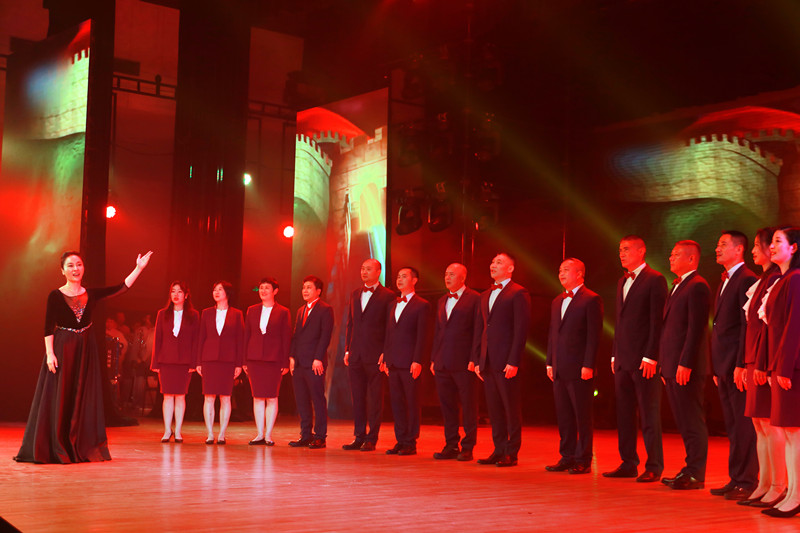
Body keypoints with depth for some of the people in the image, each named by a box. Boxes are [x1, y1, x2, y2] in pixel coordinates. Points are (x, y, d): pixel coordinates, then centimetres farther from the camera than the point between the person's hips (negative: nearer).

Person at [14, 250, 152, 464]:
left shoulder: (91, 294, 5)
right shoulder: (55, 296, -3)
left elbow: (122, 288, -1)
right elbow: (48, 328, -5)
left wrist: (139, 268, -8)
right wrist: (50, 353, -14)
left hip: (86, 350, 4)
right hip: (62, 349, -3)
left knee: (85, 399, 4)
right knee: (59, 399, -3)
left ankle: (82, 449, 11)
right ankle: (55, 449, 4)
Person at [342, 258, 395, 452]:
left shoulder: (387, 296, -4)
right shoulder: (355, 294, 15)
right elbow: (350, 324, 17)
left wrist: (386, 353, -12)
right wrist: (347, 350, 10)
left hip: (375, 356, -6)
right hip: (355, 356, 6)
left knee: (375, 399, 0)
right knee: (358, 398, 10)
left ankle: (371, 439, 6)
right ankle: (359, 437, 17)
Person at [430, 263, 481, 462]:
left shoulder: (475, 299, -3)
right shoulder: (442, 301, 18)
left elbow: (478, 331, -8)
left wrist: (474, 359, -13)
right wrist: (434, 359, 14)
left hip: (463, 363, -7)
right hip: (442, 363, 7)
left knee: (468, 405, 0)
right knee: (447, 404, 10)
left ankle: (468, 447, 8)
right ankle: (451, 446, 18)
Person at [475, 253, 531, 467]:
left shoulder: (518, 293, -6)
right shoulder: (485, 295, 18)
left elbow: (521, 330, -12)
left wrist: (513, 362, -18)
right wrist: (478, 361, 14)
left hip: (506, 361, -7)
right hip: (488, 362, 8)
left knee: (512, 409, -1)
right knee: (494, 409, 11)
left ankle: (511, 453, 5)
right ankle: (499, 451, 17)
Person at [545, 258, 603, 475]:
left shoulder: (591, 300, -7)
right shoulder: (557, 301, 17)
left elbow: (594, 335, -11)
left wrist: (588, 365, -16)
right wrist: (550, 363, 14)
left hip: (579, 369, -7)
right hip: (559, 369, 7)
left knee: (582, 416, 0)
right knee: (563, 415, 11)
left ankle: (583, 460, 7)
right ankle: (567, 457, 20)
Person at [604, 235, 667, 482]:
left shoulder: (655, 280, -7)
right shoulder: (622, 282, 18)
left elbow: (657, 321, -12)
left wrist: (650, 357, -16)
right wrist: (615, 354, 15)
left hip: (644, 359, -8)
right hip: (623, 359, 8)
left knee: (649, 415, -2)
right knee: (624, 414, 10)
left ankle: (654, 466, 4)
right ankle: (628, 463, 18)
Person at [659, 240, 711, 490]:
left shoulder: (697, 286, -11)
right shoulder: (677, 286, 19)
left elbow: (696, 329, -18)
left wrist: (684, 364, -22)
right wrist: (665, 364, 18)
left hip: (687, 368, -10)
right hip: (672, 366, 10)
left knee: (693, 422, -3)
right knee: (684, 423, 13)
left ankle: (696, 474, 2)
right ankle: (691, 469, 19)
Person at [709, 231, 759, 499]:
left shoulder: (747, 280, -11)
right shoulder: (725, 281, 19)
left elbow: (748, 325, -17)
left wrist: (741, 365, -21)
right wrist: (718, 367, 17)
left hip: (738, 365, -10)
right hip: (723, 365, 10)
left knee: (744, 424, -4)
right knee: (732, 426, 13)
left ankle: (746, 481, 1)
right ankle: (735, 479, 19)